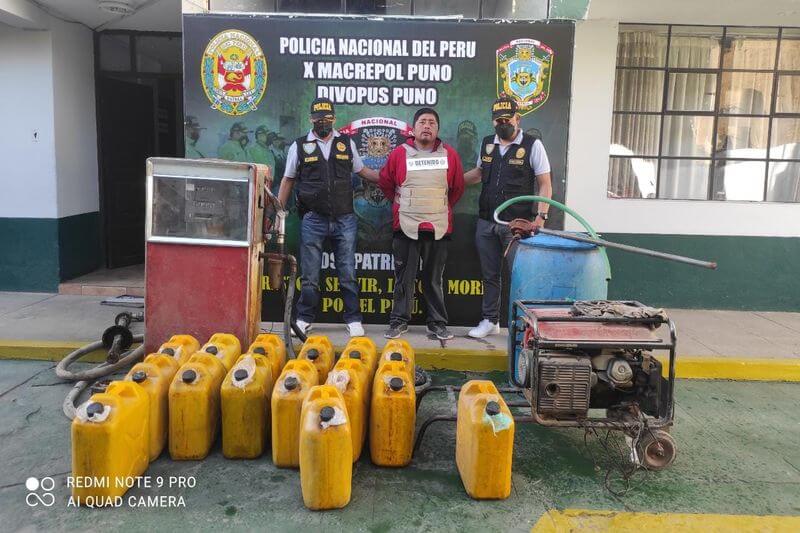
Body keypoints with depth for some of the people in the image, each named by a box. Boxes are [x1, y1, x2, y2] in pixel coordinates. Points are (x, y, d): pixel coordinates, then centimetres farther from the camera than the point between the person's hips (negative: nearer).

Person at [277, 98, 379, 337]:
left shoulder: (347, 143, 10)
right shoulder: (299, 146, 6)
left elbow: (362, 171, 20)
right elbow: (287, 181, 11)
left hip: (345, 220, 1)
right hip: (313, 220, -1)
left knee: (348, 274, 4)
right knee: (310, 276, 6)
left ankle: (353, 320, 13)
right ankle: (304, 319, 20)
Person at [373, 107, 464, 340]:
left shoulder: (450, 154, 4)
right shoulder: (400, 153, 1)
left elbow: (458, 188, 16)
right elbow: (385, 183, 14)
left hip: (439, 227, 1)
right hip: (406, 227, -1)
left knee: (434, 278, 9)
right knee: (404, 277, 4)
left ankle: (437, 323, 17)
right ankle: (399, 321, 14)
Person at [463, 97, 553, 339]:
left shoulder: (532, 145, -4)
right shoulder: (486, 144, 11)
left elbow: (545, 185, -4)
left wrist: (541, 216, -13)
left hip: (517, 224, -5)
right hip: (486, 222, 5)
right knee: (489, 274, 12)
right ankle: (490, 320, 24)